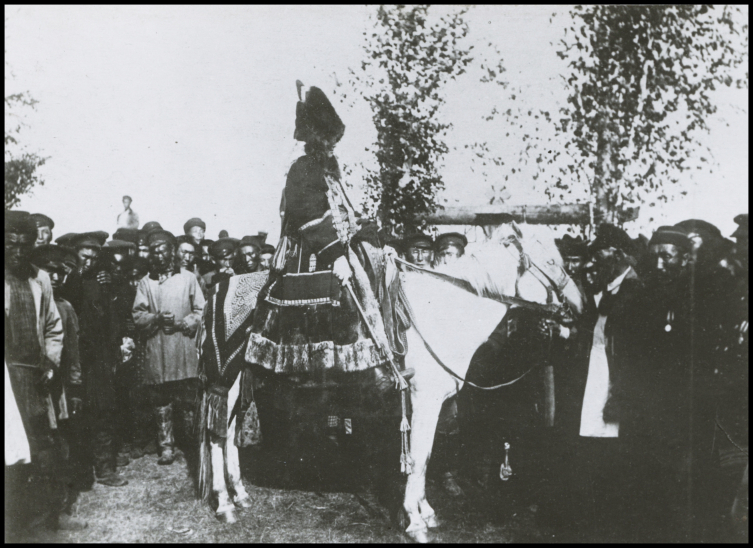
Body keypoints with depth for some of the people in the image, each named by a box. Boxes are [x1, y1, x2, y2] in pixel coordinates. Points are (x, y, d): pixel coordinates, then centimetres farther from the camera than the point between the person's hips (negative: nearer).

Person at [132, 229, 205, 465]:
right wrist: (157, 318, -12)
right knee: (161, 401, 3)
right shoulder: (145, 282, 12)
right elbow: (138, 315, 6)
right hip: (157, 348, 1)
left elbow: (201, 311, 5)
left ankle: (192, 444, 10)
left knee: (189, 399, -1)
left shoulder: (188, 278, 8)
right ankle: (166, 447, 11)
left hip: (185, 346, -1)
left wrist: (182, 324, -10)